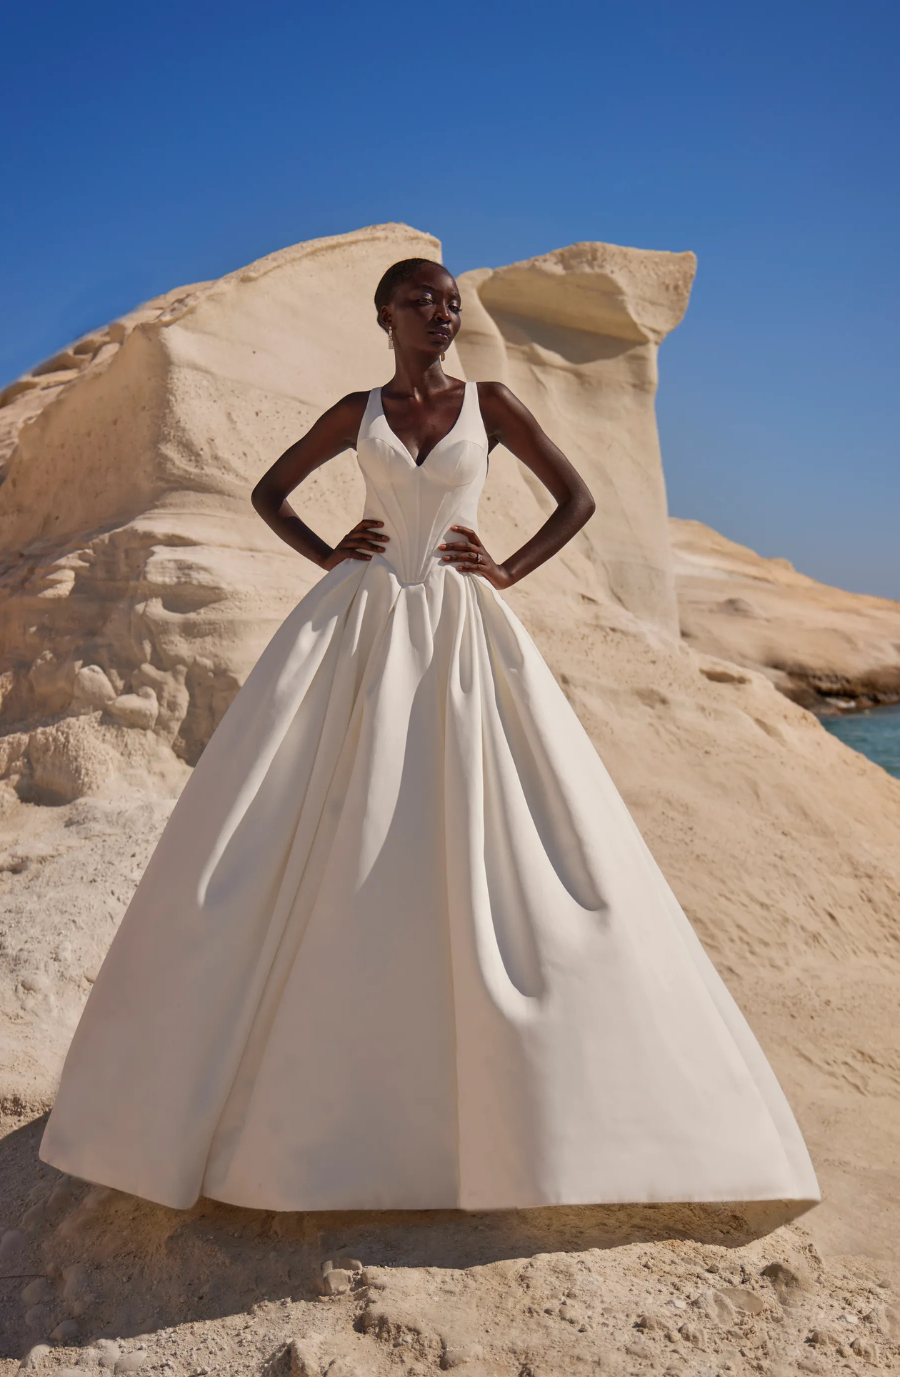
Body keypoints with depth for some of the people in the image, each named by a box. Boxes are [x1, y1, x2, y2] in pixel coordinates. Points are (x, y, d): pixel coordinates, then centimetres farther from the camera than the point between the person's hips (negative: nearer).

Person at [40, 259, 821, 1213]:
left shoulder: (490, 404, 8)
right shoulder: (355, 413, 10)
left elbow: (577, 498, 11)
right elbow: (268, 492, 18)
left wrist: (508, 570, -2)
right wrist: (327, 556, 1)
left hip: (459, 633, 0)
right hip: (358, 628, 1)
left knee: (480, 839, -5)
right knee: (315, 840, -4)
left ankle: (509, 1084, 10)